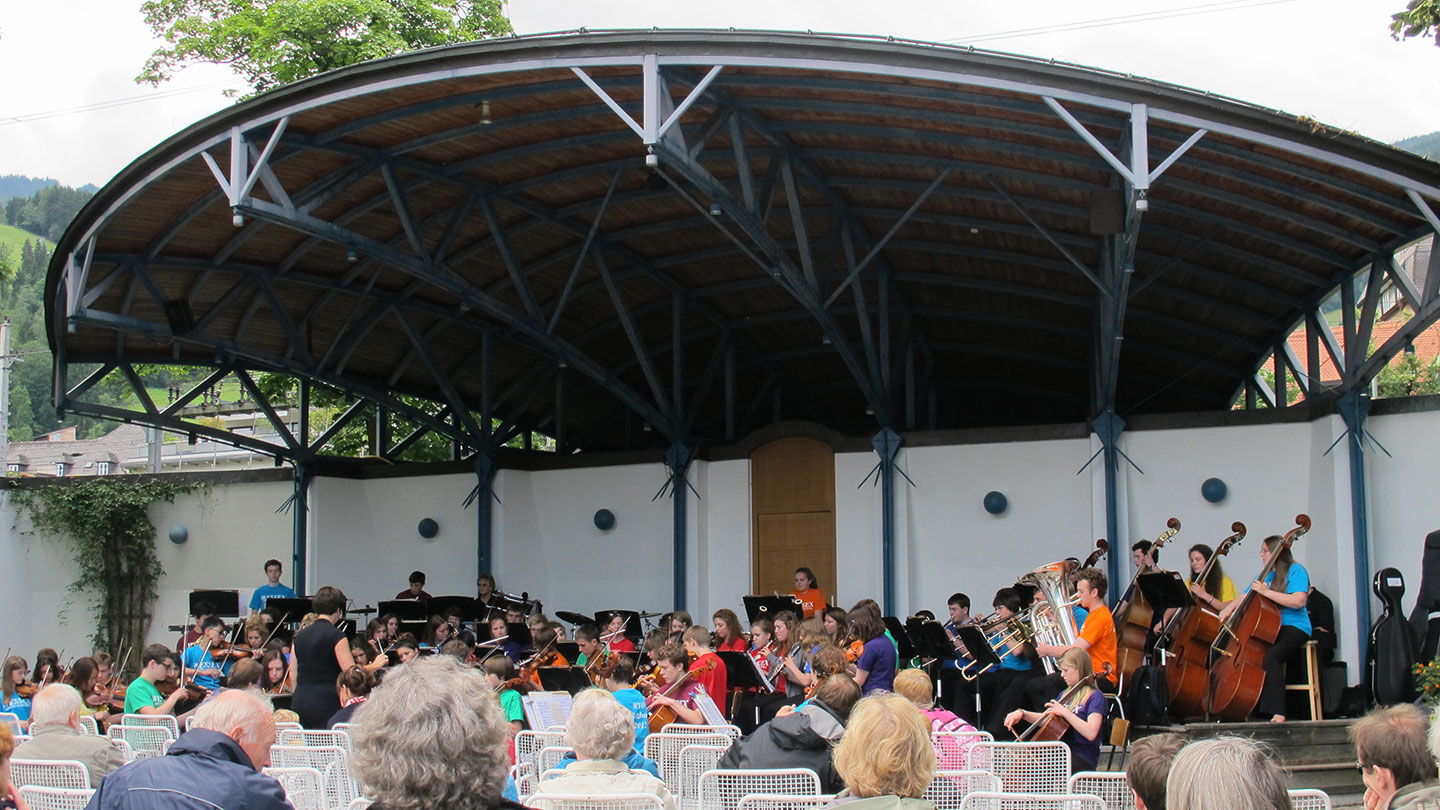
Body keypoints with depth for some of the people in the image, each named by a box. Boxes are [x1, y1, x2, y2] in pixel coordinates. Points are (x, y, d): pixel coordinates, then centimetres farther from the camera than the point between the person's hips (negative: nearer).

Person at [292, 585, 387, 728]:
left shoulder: (300, 636, 11)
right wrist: (375, 665, 2)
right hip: (325, 706, -6)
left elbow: (294, 675, 15)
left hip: (299, 704, 6)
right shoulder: (336, 636, -9)